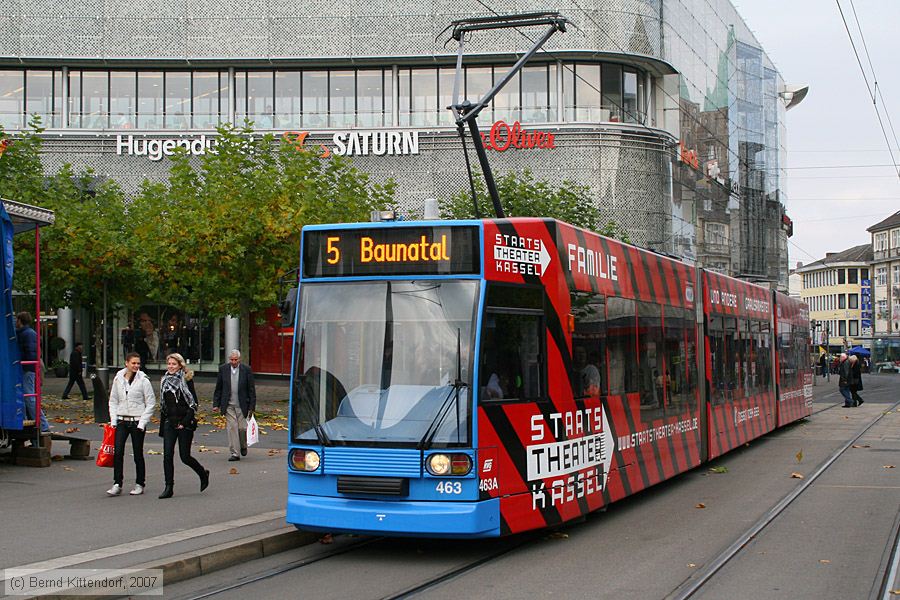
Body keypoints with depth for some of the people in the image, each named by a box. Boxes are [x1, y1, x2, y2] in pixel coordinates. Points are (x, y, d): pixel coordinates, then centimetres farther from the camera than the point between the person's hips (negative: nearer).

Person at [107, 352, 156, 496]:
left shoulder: (143, 380, -5)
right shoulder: (118, 379, 5)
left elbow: (151, 403, -3)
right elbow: (113, 401, 12)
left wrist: (142, 423, -9)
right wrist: (113, 420, 2)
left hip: (138, 421, -3)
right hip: (122, 421, 3)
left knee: (138, 454, 4)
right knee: (117, 452, -8)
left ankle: (140, 484, 16)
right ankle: (117, 484, -3)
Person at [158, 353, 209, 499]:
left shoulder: (186, 380, -6)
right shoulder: (164, 381, 11)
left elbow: (193, 403, -8)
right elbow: (162, 405, 17)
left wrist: (185, 422, -15)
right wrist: (162, 426, 14)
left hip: (185, 423, -5)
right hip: (169, 423, 5)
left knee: (185, 456, -2)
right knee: (167, 455, -5)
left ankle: (203, 474, 24)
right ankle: (169, 487, 0)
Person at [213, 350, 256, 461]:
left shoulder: (246, 370, -2)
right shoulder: (223, 369, 3)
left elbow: (251, 389, 0)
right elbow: (218, 388, 9)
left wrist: (252, 406, -3)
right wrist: (216, 404, 4)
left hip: (242, 405, -1)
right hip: (228, 405, 1)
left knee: (242, 428, -1)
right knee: (232, 428, -4)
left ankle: (243, 446, 29)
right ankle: (234, 453, 0)